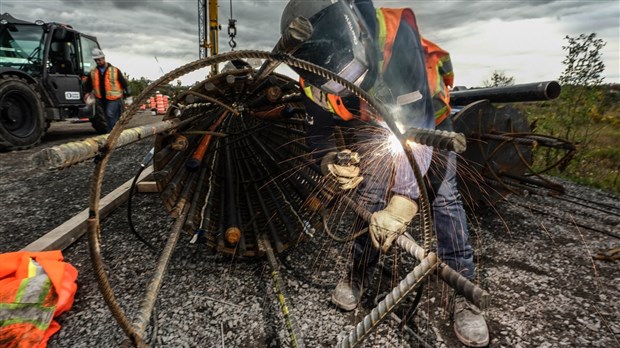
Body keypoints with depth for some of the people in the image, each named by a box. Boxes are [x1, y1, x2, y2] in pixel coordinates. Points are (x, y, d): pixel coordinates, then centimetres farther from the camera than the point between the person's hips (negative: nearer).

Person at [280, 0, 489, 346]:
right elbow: (320, 130, -14)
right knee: (370, 199, -7)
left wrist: (402, 204, -53)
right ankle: (357, 277, 15)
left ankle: (466, 296, 1)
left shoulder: (396, 36, -41)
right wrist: (332, 162, -38)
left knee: (444, 197, -14)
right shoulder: (314, 79, -25)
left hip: (428, 115, -2)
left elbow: (417, 125, -46)